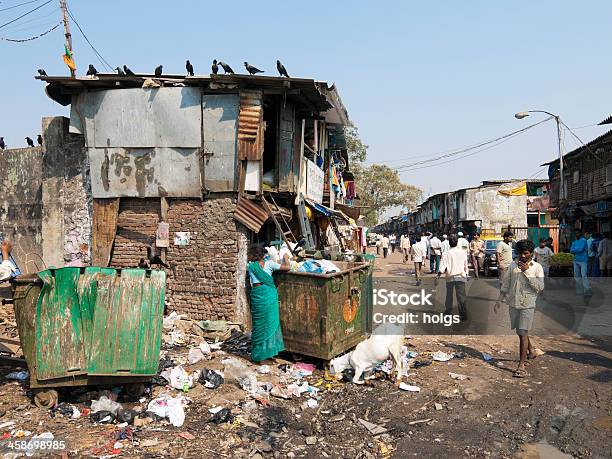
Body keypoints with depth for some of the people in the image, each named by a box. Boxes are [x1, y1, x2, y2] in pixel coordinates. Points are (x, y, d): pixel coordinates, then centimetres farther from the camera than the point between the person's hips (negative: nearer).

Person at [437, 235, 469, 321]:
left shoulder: (446, 253, -7)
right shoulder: (462, 252, 0)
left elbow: (443, 266, -13)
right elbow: (466, 265, 8)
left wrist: (438, 275, -7)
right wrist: (466, 274, 19)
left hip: (450, 277, 0)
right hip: (461, 276, 1)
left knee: (449, 295, 16)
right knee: (461, 296, 0)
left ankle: (448, 311, 26)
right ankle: (463, 314, -4)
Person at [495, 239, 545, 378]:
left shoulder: (537, 267, -4)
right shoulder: (513, 265, 6)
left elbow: (540, 287, -15)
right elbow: (506, 284, 12)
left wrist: (526, 272, -19)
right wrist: (499, 300, 9)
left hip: (527, 305, -4)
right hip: (513, 303, 4)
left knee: (523, 334, -8)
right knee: (521, 332, 18)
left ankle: (521, 365, -2)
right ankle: (531, 350, 45)